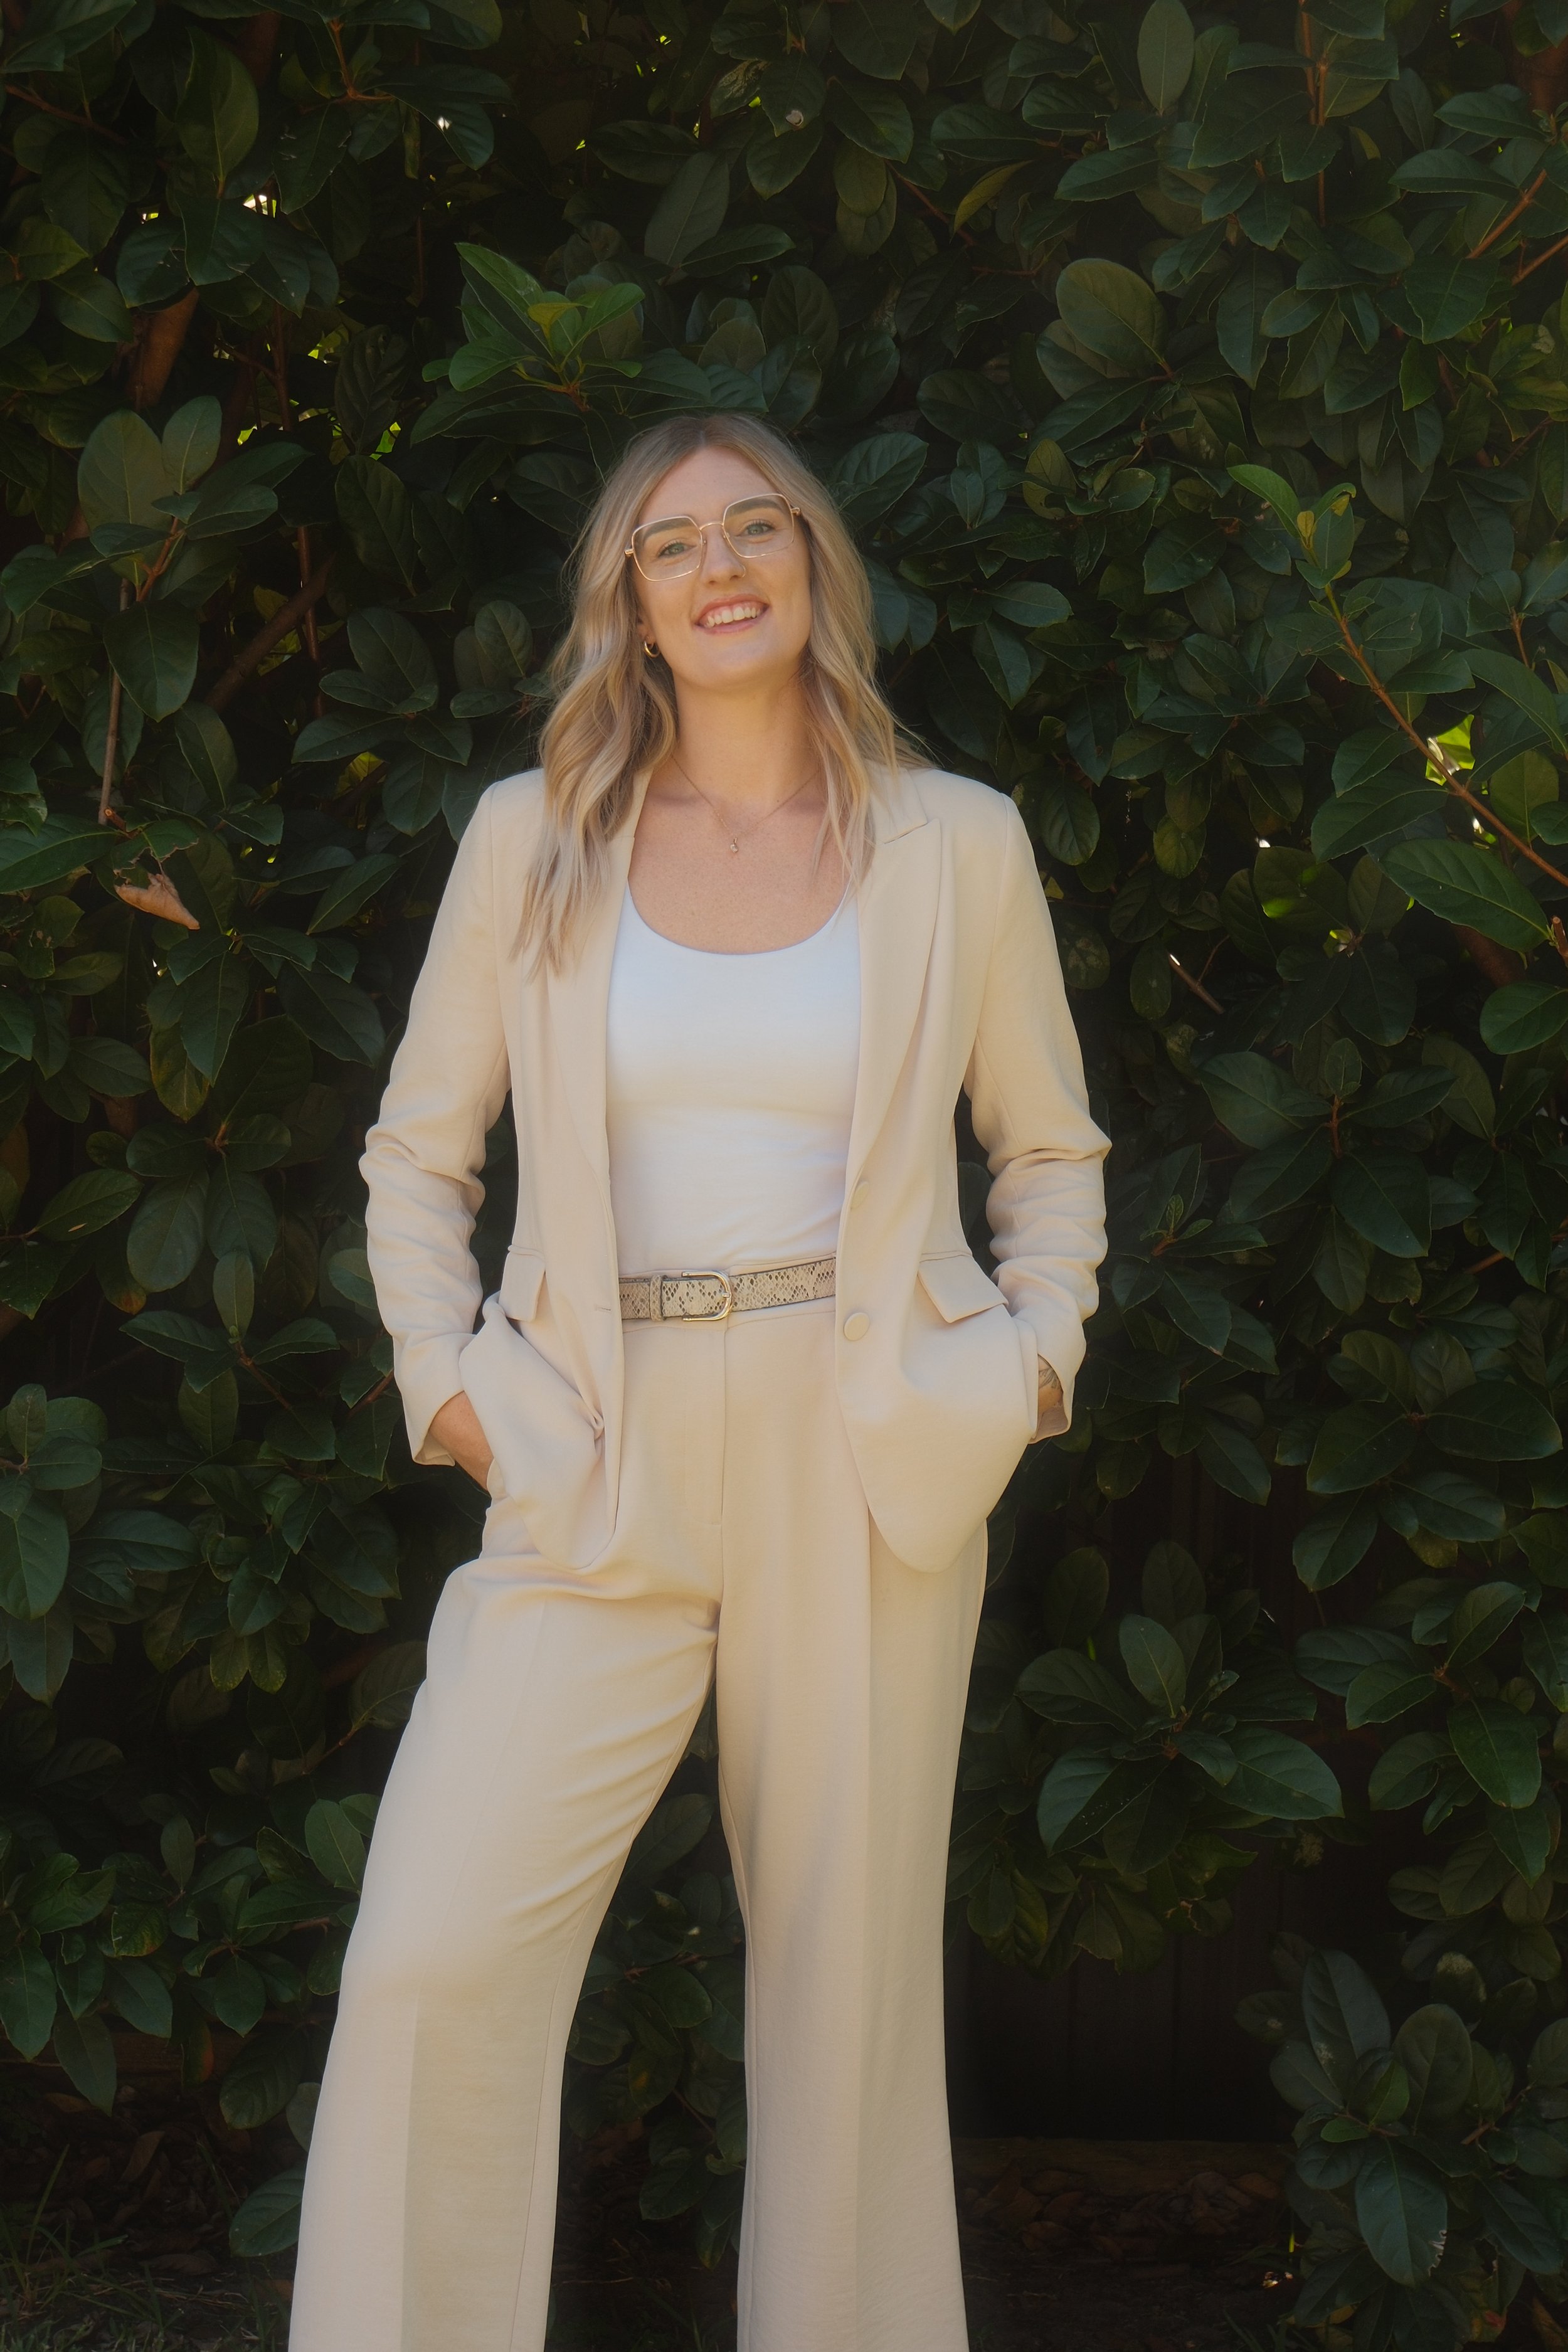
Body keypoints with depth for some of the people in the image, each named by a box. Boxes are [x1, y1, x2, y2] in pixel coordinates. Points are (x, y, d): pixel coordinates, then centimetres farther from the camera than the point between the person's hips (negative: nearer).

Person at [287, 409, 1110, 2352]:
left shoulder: (955, 845, 8)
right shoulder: (532, 841, 8)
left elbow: (1051, 1150, 19)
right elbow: (417, 1152, 15)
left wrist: (1035, 1355, 4)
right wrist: (440, 1375, 1)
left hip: (865, 1465, 0)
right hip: (599, 1473, 0)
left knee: (849, 1972, 6)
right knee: (431, 1960, -13)